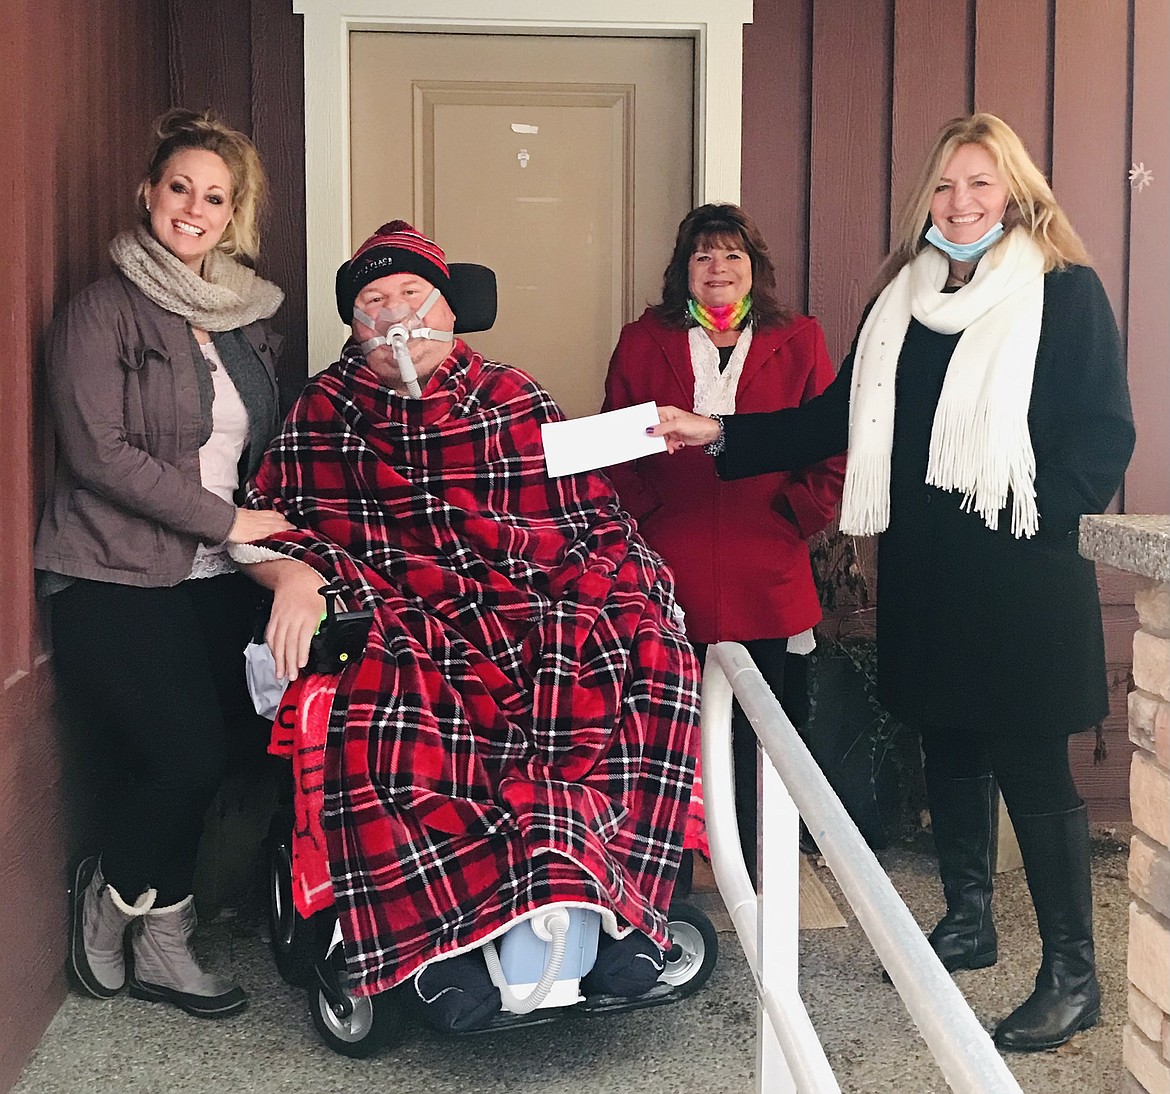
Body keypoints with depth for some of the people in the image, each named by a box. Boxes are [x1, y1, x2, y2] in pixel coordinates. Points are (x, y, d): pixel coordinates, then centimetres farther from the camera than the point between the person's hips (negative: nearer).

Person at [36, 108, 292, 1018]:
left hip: (213, 581, 6)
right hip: (117, 581, -6)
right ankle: (109, 897, 16)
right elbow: (100, 450, -14)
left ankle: (160, 947, 19)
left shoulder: (246, 317, 14)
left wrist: (272, 522, 3)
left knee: (208, 757, 1)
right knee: (188, 757, -12)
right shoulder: (106, 311, -6)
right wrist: (226, 522, -14)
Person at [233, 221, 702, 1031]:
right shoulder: (322, 412, 17)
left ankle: (594, 895, -27)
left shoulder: (517, 402, 18)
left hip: (529, 609, 1)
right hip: (398, 619, -1)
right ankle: (445, 930, -30)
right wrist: (293, 572, -10)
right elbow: (265, 525, 13)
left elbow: (593, 519, 13)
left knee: (648, 653, -28)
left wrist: (634, 591, -6)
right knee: (380, 691, -37)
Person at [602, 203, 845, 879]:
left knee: (761, 738, 6)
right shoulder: (643, 343, 9)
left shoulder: (798, 343, 8)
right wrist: (645, 514, -3)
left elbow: (836, 443, 8)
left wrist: (798, 513, 0)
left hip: (765, 581, 0)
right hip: (669, 581, 0)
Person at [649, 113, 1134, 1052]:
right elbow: (835, 420, 13)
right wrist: (720, 436, 6)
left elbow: (1104, 434, -7)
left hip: (1020, 577, -6)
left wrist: (1037, 517, -18)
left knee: (1031, 765, -3)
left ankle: (1072, 975, 10)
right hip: (924, 573, 6)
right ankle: (968, 923, 34)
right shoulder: (903, 298, 13)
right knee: (949, 747, 16)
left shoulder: (1064, 292, -4)